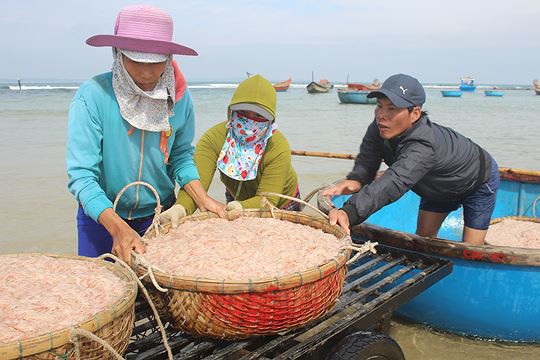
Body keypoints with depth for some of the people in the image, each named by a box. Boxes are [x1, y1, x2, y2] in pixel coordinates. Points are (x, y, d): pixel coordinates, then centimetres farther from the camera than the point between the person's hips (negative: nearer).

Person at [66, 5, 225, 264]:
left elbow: (181, 157, 2)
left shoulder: (178, 97, -11)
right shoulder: (92, 96, -23)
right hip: (101, 216, -2)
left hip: (160, 214, 3)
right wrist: (118, 228, -36)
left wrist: (202, 199, -12)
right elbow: (82, 175, -25)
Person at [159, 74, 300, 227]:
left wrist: (241, 207, -59)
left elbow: (267, 199, -37)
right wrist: (181, 207, -64)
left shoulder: (278, 148, -35)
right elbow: (196, 181, -42)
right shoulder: (213, 138, -29)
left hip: (280, 206, -2)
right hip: (235, 200, 2)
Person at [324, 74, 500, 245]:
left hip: (478, 182, -6)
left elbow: (395, 182, -63)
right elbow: (367, 161, -26)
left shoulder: (423, 146, -49)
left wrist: (349, 212, -77)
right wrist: (355, 180, -53)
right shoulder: (380, 128, -25)